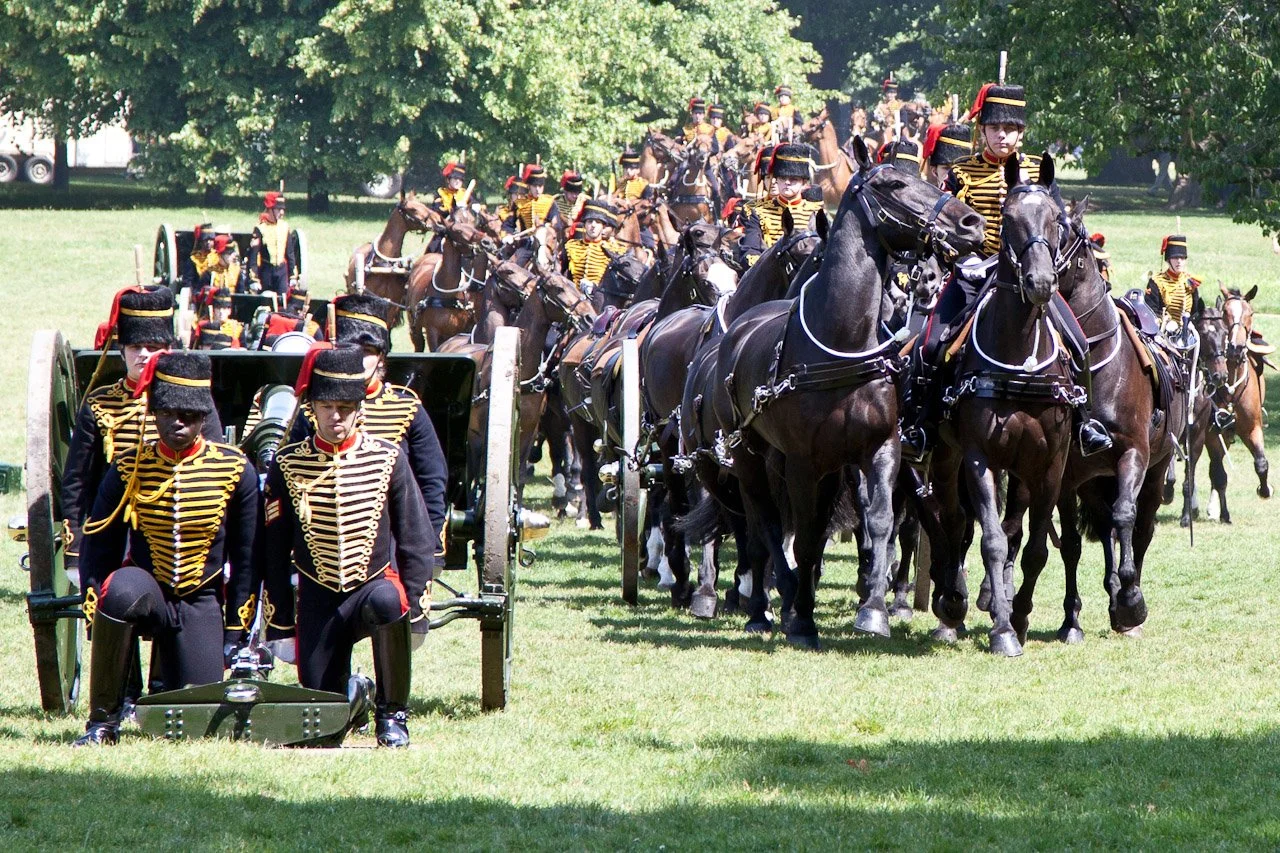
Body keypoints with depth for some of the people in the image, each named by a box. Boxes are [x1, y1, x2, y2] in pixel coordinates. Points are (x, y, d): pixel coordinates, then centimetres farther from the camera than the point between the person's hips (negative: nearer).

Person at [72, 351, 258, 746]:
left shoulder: (236, 471, -5)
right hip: (144, 594, -1)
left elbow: (246, 558, 2)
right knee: (124, 588, -38)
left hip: (202, 605, 1)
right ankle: (103, 721, -23)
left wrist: (236, 633, 0)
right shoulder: (127, 471, -6)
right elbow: (97, 548, -2)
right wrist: (98, 615, -13)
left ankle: (165, 676, 32)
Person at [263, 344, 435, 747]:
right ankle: (352, 694, 32)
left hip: (375, 583, -1)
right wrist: (280, 625, 2)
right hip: (318, 600, 1)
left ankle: (392, 712, -21)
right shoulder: (288, 465, -1)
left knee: (386, 604, -39)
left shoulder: (389, 459, -3)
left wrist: (414, 606, -8)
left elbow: (415, 539, 1)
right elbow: (274, 551, 4)